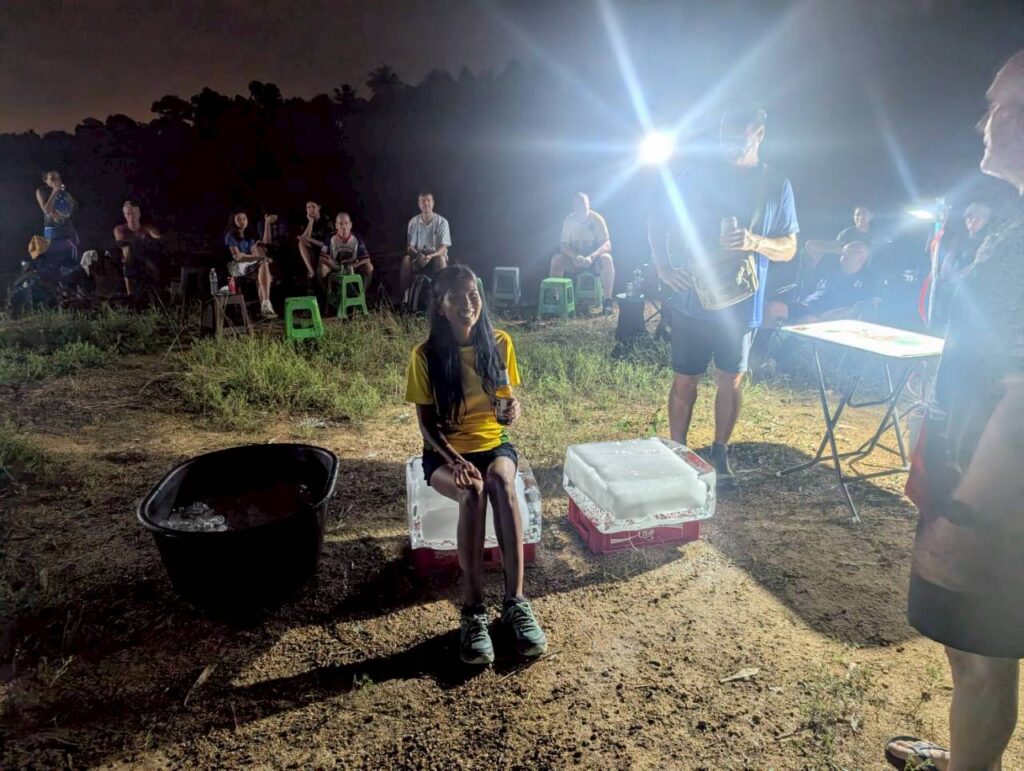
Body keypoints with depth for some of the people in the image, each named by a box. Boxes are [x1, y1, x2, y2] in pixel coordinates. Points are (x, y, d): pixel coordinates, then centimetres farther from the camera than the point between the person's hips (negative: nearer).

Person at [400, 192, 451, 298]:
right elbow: (409, 247, -5)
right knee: (406, 259, -30)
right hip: (418, 255, 2)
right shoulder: (413, 222, -3)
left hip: (436, 255, -2)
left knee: (441, 259, -36)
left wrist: (431, 256, -34)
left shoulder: (442, 222, -8)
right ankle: (404, 294, -27)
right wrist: (418, 255, -28)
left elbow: (443, 248, -14)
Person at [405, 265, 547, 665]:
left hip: (493, 443, 2)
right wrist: (455, 461, -25)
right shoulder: (425, 355, -10)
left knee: (501, 482, -34)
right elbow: (426, 423, -8)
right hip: (444, 452, -1)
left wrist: (513, 406, -18)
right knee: (473, 492, -35)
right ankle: (473, 610, -27)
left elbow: (508, 397, 8)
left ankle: (515, 600, -29)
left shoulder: (499, 342, -3)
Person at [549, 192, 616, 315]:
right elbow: (564, 245, -9)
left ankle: (607, 300, -33)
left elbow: (607, 245, -18)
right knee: (556, 259, -25)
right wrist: (575, 256, -31)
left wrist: (591, 257, -37)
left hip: (594, 260, -2)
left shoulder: (597, 219, -12)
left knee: (607, 259, -34)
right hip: (575, 259, 2)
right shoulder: (569, 220, -6)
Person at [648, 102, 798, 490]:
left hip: (740, 302, 1)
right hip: (692, 298, -1)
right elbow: (657, 221, 7)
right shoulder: (697, 175, 2)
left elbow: (788, 249, 2)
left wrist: (755, 242, -19)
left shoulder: (777, 185, 4)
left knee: (730, 380, 9)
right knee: (685, 379, 6)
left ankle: (720, 454, 26)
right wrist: (663, 266, -9)